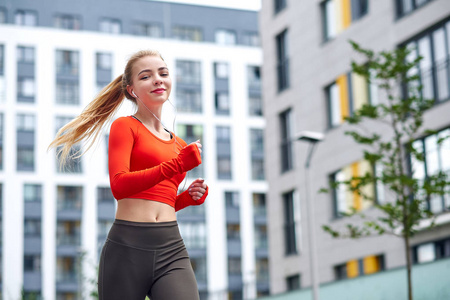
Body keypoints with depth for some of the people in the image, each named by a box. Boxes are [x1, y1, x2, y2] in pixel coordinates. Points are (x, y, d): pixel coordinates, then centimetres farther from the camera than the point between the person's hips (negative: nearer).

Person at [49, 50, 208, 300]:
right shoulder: (125, 126, 3)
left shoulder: (179, 145, 20)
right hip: (128, 248, -4)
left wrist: (189, 198, 7)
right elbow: (119, 186, -13)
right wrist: (177, 165, -18)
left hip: (171, 250, 4)